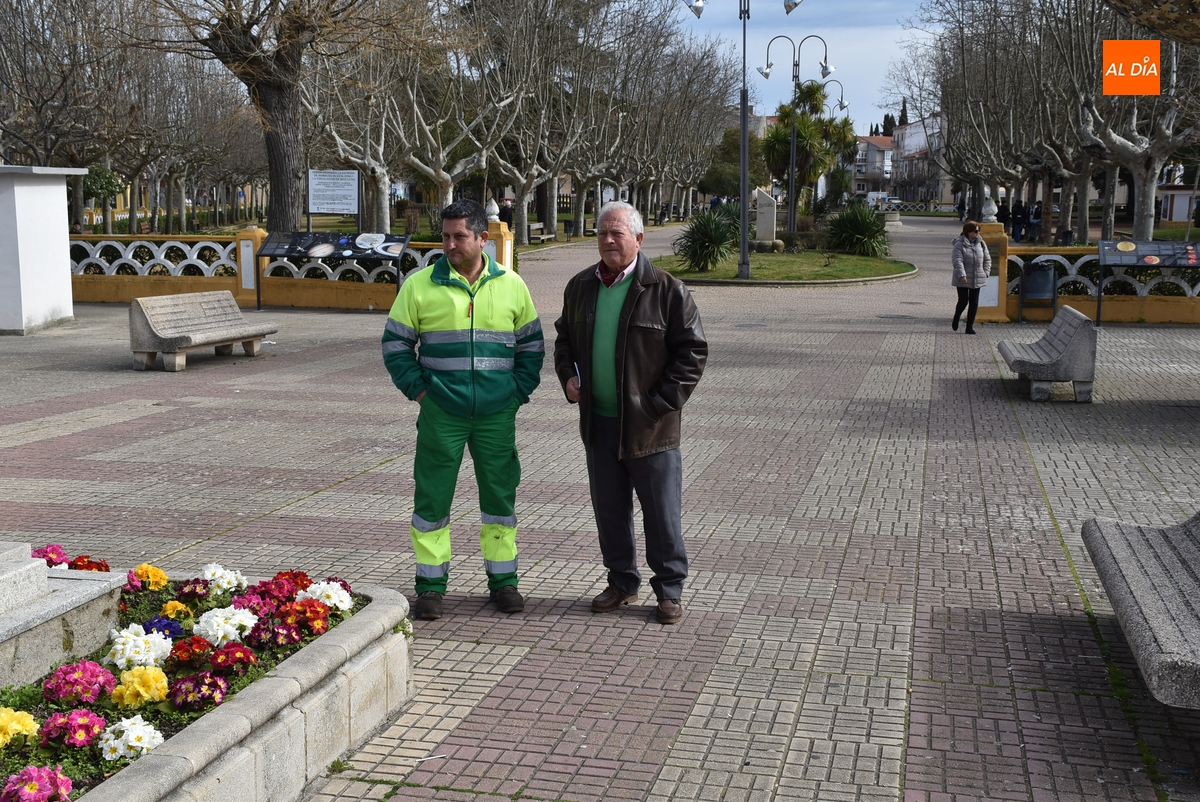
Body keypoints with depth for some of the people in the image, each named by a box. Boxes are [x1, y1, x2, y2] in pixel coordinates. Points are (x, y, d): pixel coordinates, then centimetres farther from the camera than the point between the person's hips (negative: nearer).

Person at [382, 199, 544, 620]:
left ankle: (503, 581, 22)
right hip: (440, 414, -1)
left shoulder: (511, 285, 5)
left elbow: (531, 344, 13)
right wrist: (418, 389, -3)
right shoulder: (420, 285, 0)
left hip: (497, 415, 2)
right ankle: (430, 585, 15)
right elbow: (396, 342, 5)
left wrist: (519, 390, 3)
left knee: (500, 495, 8)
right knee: (432, 498, 2)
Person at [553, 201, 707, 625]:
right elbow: (564, 338, 23)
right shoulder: (580, 287, 9)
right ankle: (623, 582, 29)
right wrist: (568, 375, 4)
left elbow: (693, 350, -6)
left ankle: (670, 590, 17)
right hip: (598, 423, 5)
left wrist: (663, 401, -12)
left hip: (649, 426, -5)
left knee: (662, 513, 3)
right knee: (609, 510, 14)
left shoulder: (665, 289, -8)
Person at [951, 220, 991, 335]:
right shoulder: (959, 244, -10)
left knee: (974, 303, 3)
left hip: (977, 279, 5)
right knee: (963, 301, 1)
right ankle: (956, 319, 30)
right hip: (963, 280, -5)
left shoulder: (981, 243, 5)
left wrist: (985, 273, 2)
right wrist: (962, 275, -27)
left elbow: (987, 259, 13)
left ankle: (970, 327, 10)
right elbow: (957, 261, -19)